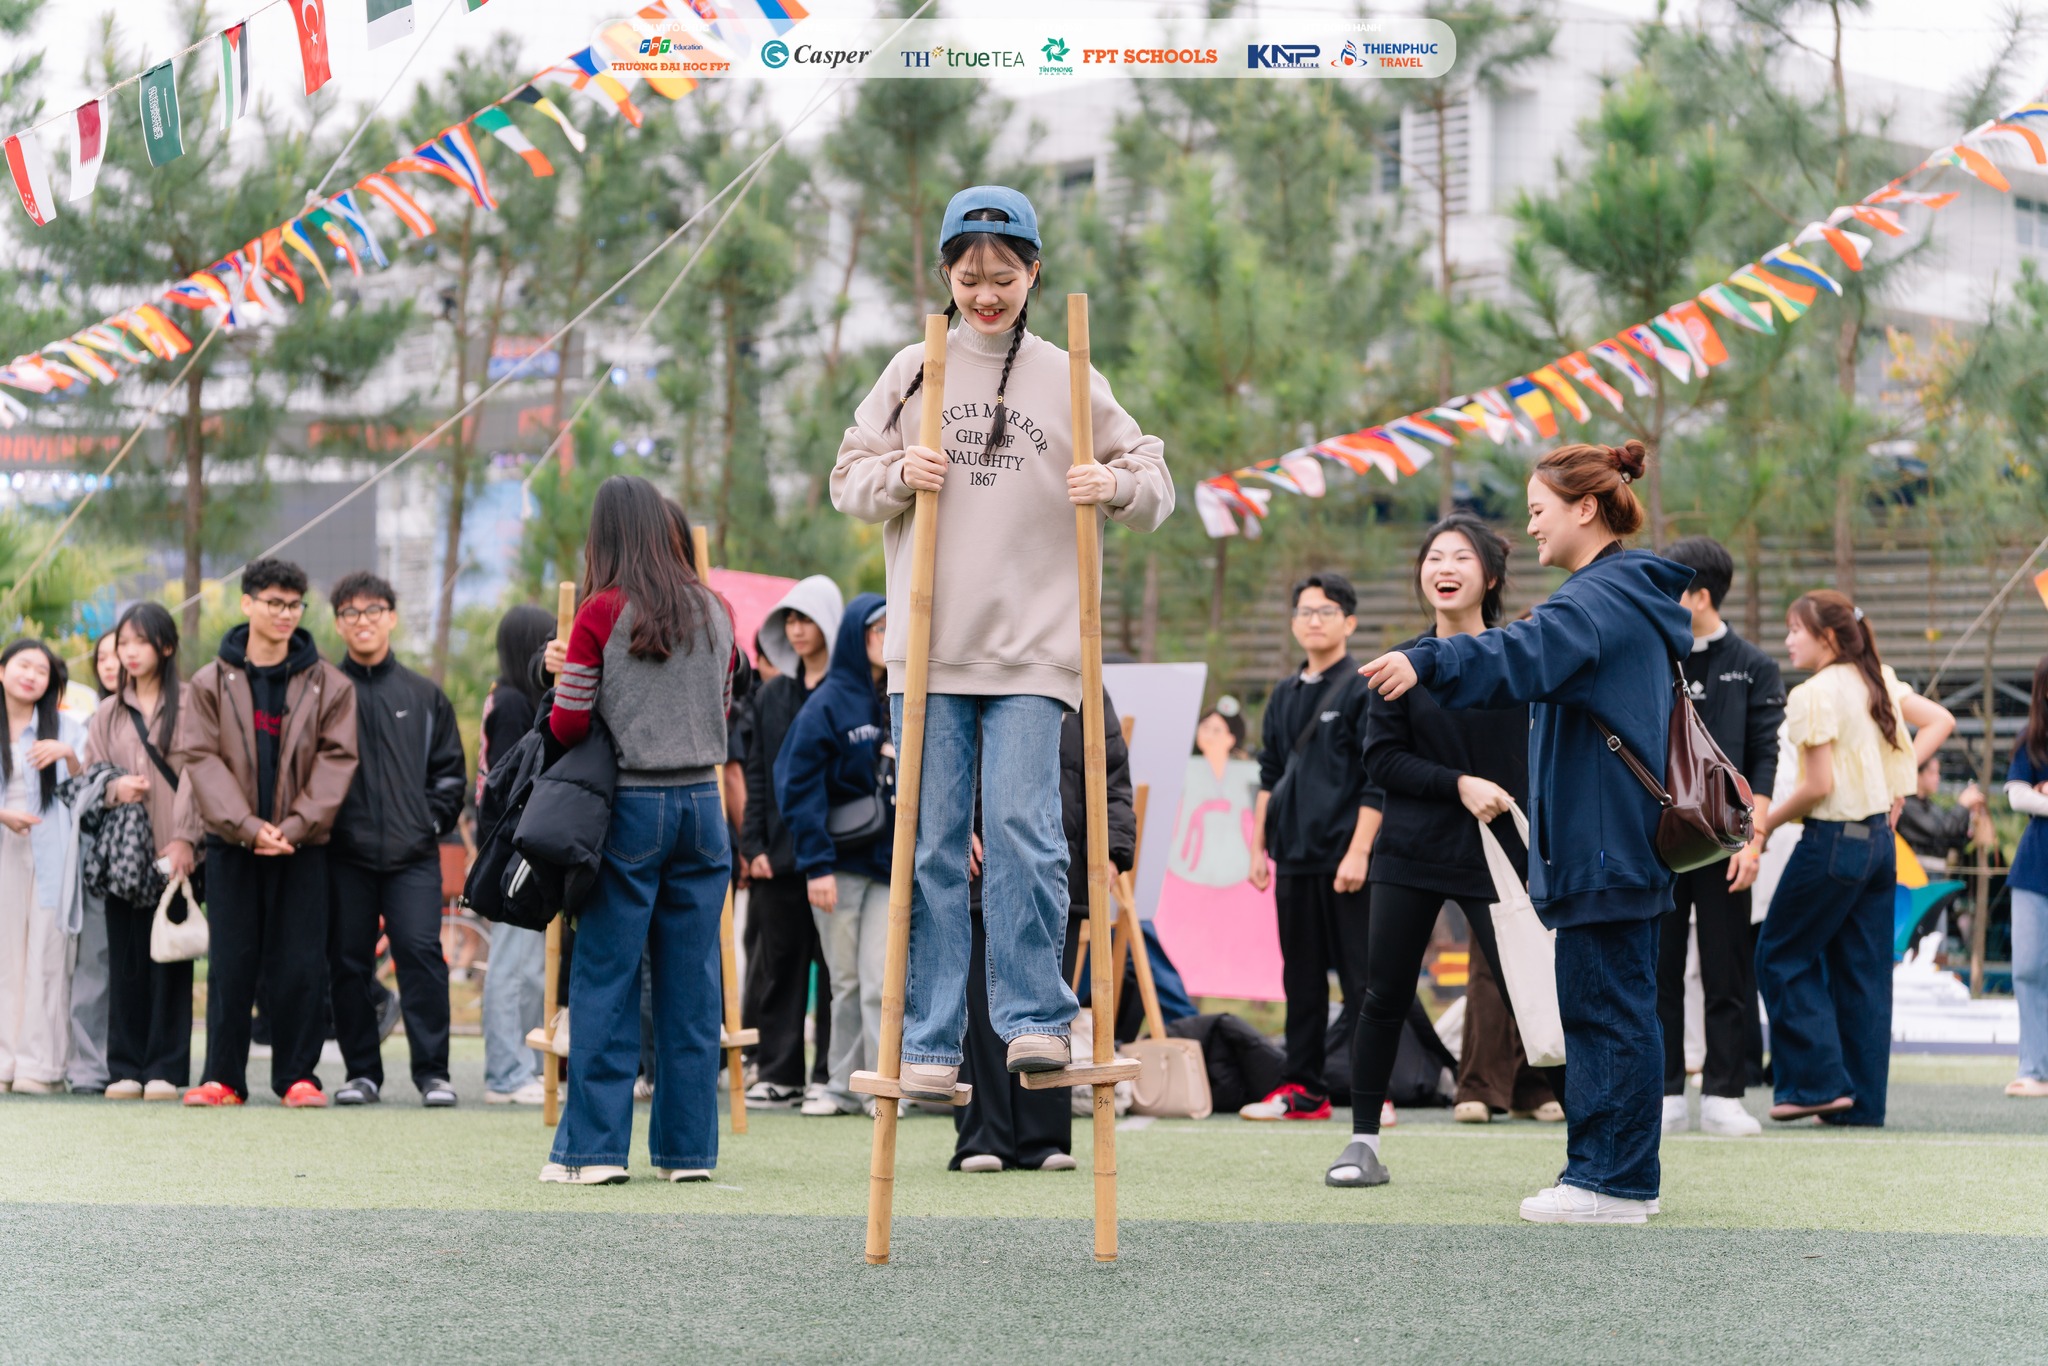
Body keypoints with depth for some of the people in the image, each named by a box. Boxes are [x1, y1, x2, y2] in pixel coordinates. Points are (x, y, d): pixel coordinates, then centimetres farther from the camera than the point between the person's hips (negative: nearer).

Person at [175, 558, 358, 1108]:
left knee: (300, 963, -1)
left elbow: (336, 760, -1)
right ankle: (223, 1077, 8)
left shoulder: (329, 685, 4)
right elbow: (199, 757, -3)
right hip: (232, 842, 0)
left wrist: (295, 825, -14)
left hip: (302, 842, 0)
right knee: (231, 962, 2)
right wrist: (247, 826, -15)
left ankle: (297, 1075, 6)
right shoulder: (212, 682, 5)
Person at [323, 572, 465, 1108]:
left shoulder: (425, 696, 13)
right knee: (347, 962, 2)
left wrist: (433, 821, 3)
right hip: (343, 854, 0)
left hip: (413, 856, 0)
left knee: (421, 953, -10)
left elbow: (450, 771, 16)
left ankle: (432, 1070, -4)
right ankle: (362, 1072, 11)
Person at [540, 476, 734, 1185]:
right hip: (702, 802, 4)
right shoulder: (716, 612, 5)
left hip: (631, 807, -4)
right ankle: (688, 1149, 10)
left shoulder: (602, 613, -8)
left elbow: (568, 725, -6)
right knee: (691, 985, 7)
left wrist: (566, 678, 12)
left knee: (606, 984, 3)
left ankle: (594, 1148, 3)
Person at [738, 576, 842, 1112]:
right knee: (778, 961, 6)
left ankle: (831, 1076, 3)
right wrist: (753, 845, 3)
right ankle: (779, 1072, 12)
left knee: (834, 962, -2)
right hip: (779, 850, 5)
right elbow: (757, 774, 13)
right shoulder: (772, 696, 14)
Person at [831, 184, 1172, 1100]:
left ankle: (1035, 1019, -5)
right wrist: (894, 477, -9)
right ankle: (929, 1042, 5)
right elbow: (847, 479, 13)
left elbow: (1154, 483, 11)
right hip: (928, 650, 1)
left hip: (1033, 653, -1)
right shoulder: (913, 371, 10)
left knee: (1023, 829, -13)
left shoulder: (1069, 380, 8)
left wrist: (1119, 484, -11)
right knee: (932, 844, 1)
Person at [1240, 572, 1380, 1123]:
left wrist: (1359, 851, -15)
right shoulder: (1285, 695, 16)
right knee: (1301, 978, 9)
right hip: (1293, 857, 6)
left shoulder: (1364, 690, -4)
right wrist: (1258, 847, 15)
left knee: (1359, 977, -5)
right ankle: (1302, 1088, 15)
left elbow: (1376, 781, -9)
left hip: (1344, 857, -6)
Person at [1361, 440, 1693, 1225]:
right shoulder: (1632, 595, 19)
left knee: (1606, 1005, -7)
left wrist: (1426, 662, -48)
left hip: (1604, 846, -11)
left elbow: (1525, 655, -34)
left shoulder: (1603, 597, -15)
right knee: (1614, 1006, 13)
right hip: (1622, 837, 11)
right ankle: (1616, 1174, 18)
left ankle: (1611, 1181, -4)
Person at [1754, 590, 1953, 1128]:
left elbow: (1819, 785, -18)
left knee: (1781, 956, 4)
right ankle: (1862, 1100, 10)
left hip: (1833, 840, -8)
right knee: (1865, 971, 9)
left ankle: (1819, 1082, -1)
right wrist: (1898, 779, 12)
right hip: (1879, 838, 8)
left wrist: (1766, 823, -5)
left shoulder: (1814, 695, -14)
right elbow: (1940, 721, 15)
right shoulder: (1877, 681, 9)